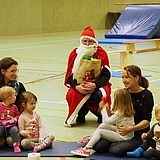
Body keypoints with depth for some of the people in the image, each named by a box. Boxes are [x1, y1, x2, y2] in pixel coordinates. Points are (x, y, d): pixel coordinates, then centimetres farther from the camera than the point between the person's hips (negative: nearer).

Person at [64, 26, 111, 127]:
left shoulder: (101, 53, -7)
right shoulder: (75, 54, -2)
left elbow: (106, 75, -11)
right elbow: (70, 76, -4)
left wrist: (94, 85, -28)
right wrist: (77, 87, -25)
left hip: (98, 84, -1)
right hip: (80, 85, 1)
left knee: (100, 95, -35)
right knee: (71, 95, -31)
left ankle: (102, 115, 2)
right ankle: (81, 114, 2)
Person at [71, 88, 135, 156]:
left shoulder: (119, 114, -25)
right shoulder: (128, 111, 2)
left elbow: (107, 121, -10)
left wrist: (103, 109, -1)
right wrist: (109, 113, -1)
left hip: (123, 137, -9)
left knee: (99, 131, -8)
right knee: (103, 125, 11)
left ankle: (87, 149, -10)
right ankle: (90, 139, 23)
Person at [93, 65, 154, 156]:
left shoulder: (146, 95, -10)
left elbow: (146, 121, -14)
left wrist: (132, 128, -28)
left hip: (139, 134, -4)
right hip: (121, 131, 4)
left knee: (116, 150, -29)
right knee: (98, 146, -17)